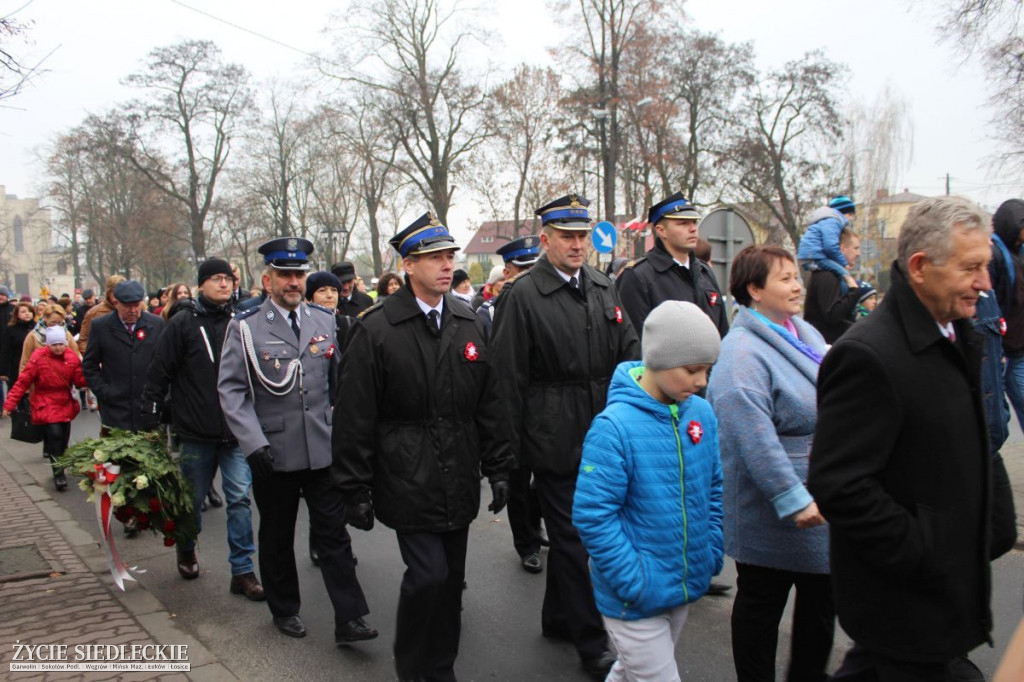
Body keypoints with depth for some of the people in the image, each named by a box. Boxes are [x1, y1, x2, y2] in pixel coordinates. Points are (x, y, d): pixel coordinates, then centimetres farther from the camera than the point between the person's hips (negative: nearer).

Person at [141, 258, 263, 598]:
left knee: (240, 499, -2)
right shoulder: (183, 323, -4)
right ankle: (186, 552, 42)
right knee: (193, 498, 15)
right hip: (196, 433, -1)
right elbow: (158, 374, -3)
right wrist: (151, 422, -5)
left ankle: (242, 571, 6)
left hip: (236, 431, 1)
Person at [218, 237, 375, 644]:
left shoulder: (326, 321, 6)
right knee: (277, 536, 14)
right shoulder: (245, 327, -4)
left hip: (324, 449, 2)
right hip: (272, 453, -1)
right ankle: (284, 610, 33)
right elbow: (230, 389, -6)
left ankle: (348, 618, 9)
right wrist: (252, 442, -15)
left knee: (333, 532, 3)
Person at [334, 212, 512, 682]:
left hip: (458, 481, 5)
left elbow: (490, 404, 10)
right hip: (408, 481, -4)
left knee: (450, 579, 13)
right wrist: (356, 490, -7)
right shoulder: (375, 330, -8)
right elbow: (355, 417, -7)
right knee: (428, 574, -8)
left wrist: (499, 468, 7)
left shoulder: (470, 324, 7)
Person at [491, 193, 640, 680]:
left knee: (569, 531, 19)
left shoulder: (604, 288, 8)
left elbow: (629, 352, 10)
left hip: (601, 435, 6)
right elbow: (508, 376, -10)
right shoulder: (522, 295, -10)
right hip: (555, 438, -6)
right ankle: (590, 641, 19)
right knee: (571, 536, 5)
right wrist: (513, 445, -9)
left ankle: (557, 618, 38)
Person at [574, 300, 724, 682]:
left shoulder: (702, 414, -2)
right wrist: (636, 583, -21)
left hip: (687, 587, 6)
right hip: (635, 596, -6)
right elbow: (592, 515, -22)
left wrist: (713, 553, 6)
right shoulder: (615, 426, -23)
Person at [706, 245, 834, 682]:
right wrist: (793, 498, -28)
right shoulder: (743, 352, -21)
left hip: (821, 501, 9)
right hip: (773, 514, -9)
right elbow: (754, 437, -28)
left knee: (822, 598, 20)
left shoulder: (805, 334, 8)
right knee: (761, 604, 10)